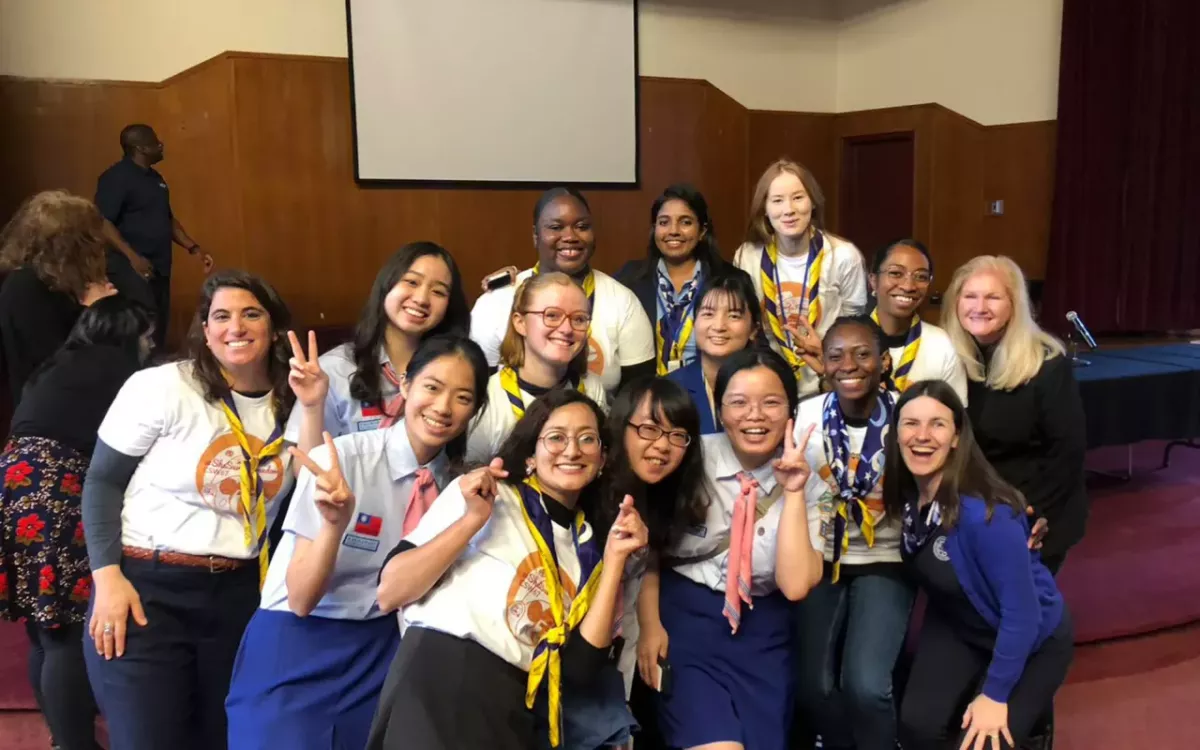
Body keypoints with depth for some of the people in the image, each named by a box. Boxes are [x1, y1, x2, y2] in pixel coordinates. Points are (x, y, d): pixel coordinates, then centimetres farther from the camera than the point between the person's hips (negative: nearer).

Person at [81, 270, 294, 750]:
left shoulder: (290, 404, 3)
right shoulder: (160, 388, -10)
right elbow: (102, 482, -5)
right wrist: (107, 576, -13)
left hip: (239, 594, 4)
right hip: (147, 589, -4)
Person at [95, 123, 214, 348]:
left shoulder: (155, 177, 16)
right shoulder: (116, 177, -10)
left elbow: (168, 219, 24)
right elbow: (102, 223, -17)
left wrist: (194, 248, 15)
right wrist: (132, 256, -25)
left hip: (159, 268, 8)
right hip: (132, 267, -8)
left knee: (159, 329, 10)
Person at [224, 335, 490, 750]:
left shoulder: (459, 477, -4)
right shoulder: (341, 459, -18)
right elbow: (301, 599, -17)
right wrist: (335, 523, -35)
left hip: (381, 653, 4)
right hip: (298, 652, -4)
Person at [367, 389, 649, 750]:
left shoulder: (589, 548, 12)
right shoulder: (482, 493, 3)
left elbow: (580, 669, 1)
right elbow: (389, 594, -4)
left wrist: (615, 557, -1)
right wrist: (473, 520, -12)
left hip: (515, 710, 3)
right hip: (435, 679, -3)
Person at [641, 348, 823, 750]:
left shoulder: (808, 478, -4)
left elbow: (795, 585, -15)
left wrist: (794, 492, -19)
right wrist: (650, 625, -7)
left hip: (762, 631, 2)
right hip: (686, 615, -2)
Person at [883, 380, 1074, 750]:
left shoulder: (984, 512, -32)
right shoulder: (909, 493, -13)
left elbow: (1022, 611, -26)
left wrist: (995, 694, -18)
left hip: (1030, 641, -5)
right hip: (958, 627, 5)